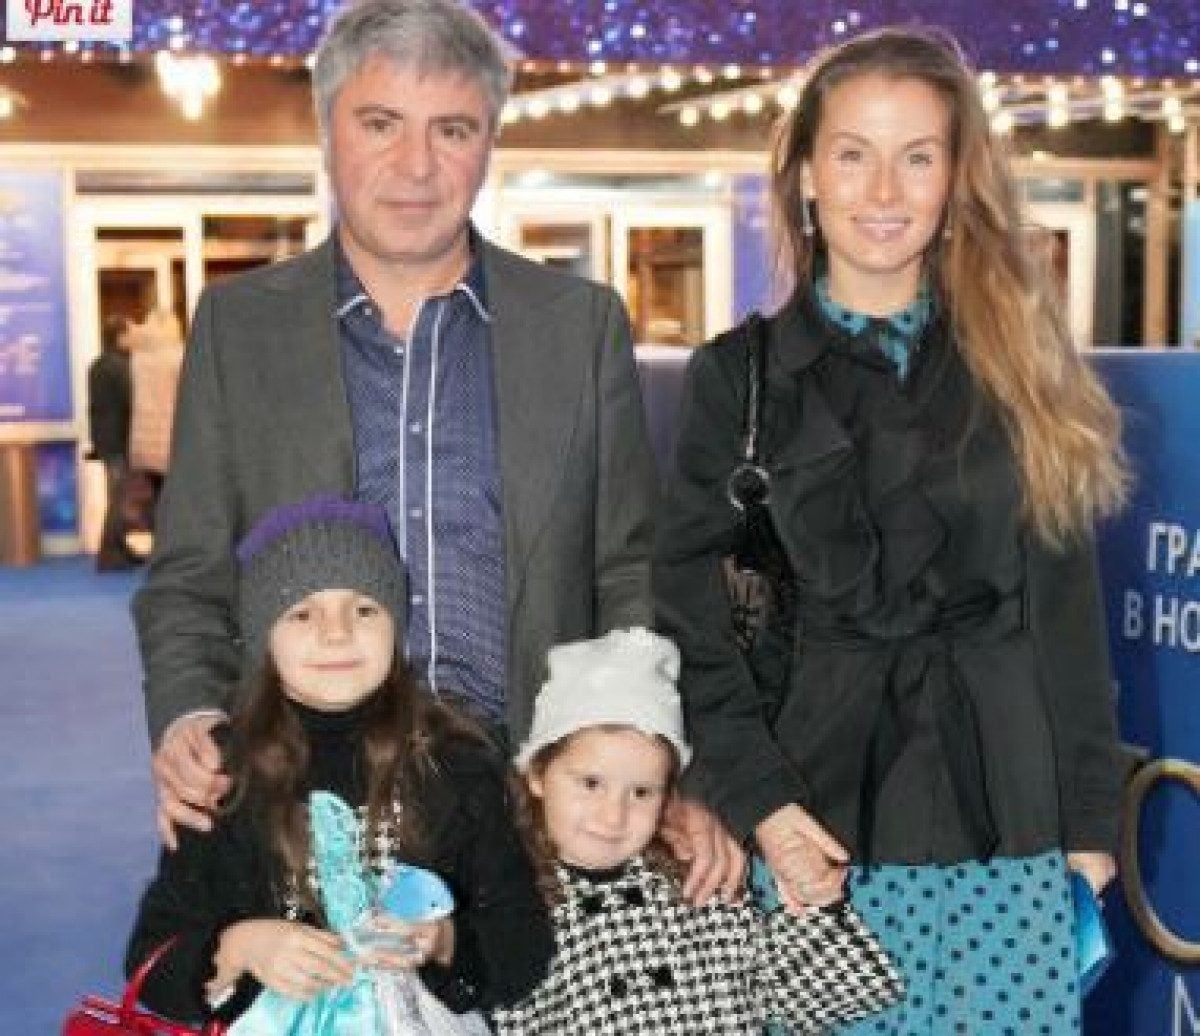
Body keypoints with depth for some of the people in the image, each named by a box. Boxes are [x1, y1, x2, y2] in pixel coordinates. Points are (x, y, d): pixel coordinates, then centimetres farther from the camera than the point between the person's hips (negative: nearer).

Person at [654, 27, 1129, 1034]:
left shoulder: (1020, 365, 6)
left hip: (1008, 823, 1)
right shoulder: (737, 375, 3)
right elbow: (692, 611, 1)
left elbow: (1066, 610, 6)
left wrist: (1090, 825, 3)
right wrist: (755, 798, -9)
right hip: (823, 819, -1)